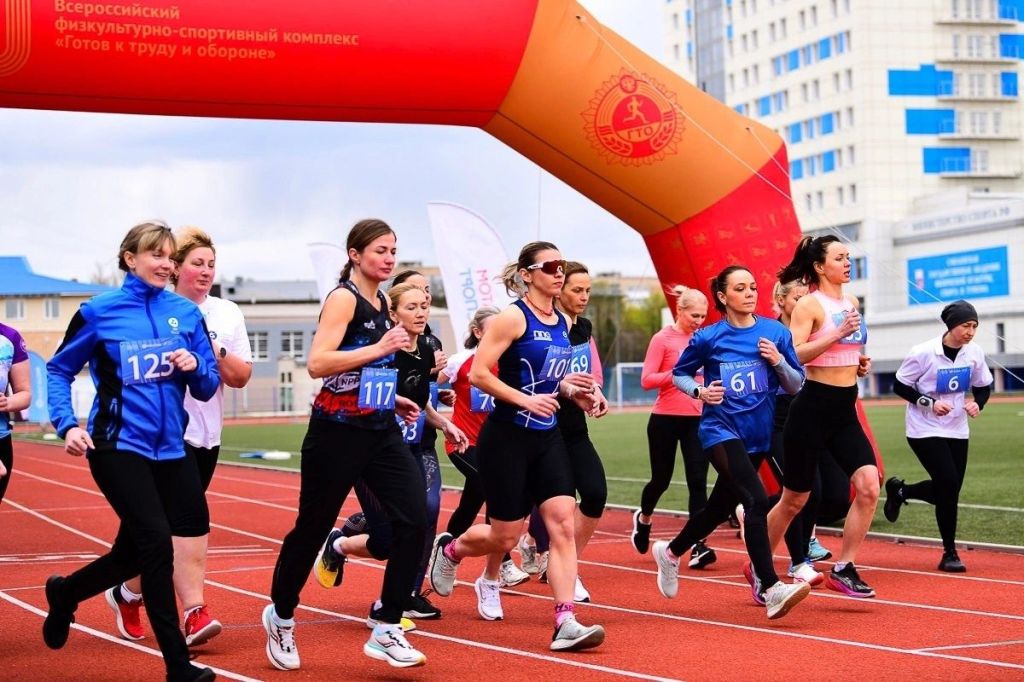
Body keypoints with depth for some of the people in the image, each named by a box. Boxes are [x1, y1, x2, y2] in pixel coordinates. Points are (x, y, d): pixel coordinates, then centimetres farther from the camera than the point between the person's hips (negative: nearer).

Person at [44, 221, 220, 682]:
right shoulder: (100, 311, -4)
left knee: (133, 553, 11)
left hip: (168, 449, 5)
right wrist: (66, 424, -8)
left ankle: (64, 592, 42)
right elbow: (59, 369, 5)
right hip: (118, 447, -4)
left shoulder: (186, 313, 4)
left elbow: (208, 388, 7)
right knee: (157, 544, -14)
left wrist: (195, 366, -15)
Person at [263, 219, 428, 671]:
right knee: (312, 528, 5)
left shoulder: (380, 303, 14)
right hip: (338, 432, -7)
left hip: (380, 431, 7)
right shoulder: (343, 298, -10)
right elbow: (318, 364, -23)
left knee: (413, 520, -8)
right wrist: (380, 348, -25)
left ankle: (386, 632, -2)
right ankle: (281, 617, 28)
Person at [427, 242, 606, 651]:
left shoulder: (562, 323, 10)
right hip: (507, 437, -6)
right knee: (505, 537, 4)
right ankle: (448, 549, 36)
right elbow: (478, 374, -17)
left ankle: (565, 624, -11)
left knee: (563, 523, -8)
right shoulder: (513, 317, -12)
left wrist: (568, 387, 4)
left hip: (547, 437, 6)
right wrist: (526, 400, -23)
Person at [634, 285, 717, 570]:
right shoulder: (663, 339, -6)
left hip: (697, 419, 3)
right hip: (666, 420, -3)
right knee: (661, 479, 10)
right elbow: (646, 380, -11)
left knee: (698, 481, -6)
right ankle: (643, 518, 41)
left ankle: (698, 546, -7)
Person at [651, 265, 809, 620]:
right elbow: (679, 373, 11)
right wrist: (699, 391, -9)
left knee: (720, 506, 18)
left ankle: (670, 552, 45)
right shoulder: (708, 338, -4)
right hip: (721, 430, -5)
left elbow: (796, 385, 5)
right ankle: (770, 589, -28)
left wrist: (778, 361, -13)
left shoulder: (775, 332, 1)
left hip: (759, 435, 5)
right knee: (756, 500, -25)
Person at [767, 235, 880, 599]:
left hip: (845, 411, 7)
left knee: (868, 487, -11)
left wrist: (859, 363, 8)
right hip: (813, 407, -6)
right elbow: (793, 354, -21)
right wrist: (838, 333, -25)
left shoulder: (851, 303, 13)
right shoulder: (810, 304, -9)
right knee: (794, 499, 3)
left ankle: (842, 569, -1)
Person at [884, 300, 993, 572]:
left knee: (947, 491, 6)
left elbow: (983, 387, 10)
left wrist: (977, 404, -11)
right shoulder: (924, 353, -17)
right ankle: (949, 554, -1)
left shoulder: (975, 353, -4)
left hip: (957, 431, 6)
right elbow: (900, 386, -9)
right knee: (948, 485, -15)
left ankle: (900, 490, 37)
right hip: (925, 430, -6)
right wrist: (930, 403, -21)